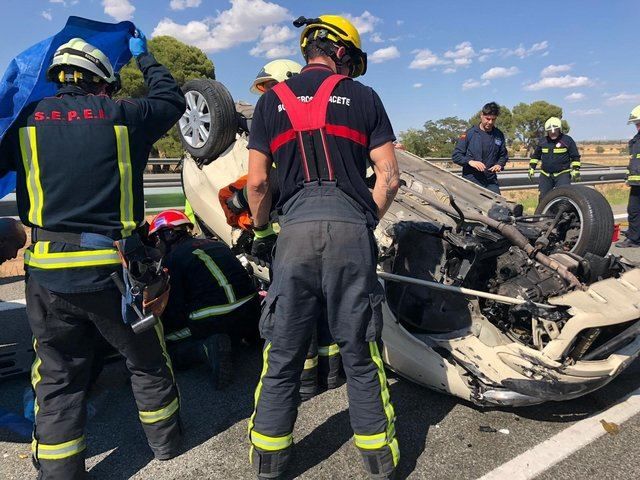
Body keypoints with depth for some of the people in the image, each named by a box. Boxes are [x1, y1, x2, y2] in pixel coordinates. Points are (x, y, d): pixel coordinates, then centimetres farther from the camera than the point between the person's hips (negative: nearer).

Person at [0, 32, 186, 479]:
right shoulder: (123, 115, -1)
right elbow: (172, 99, 16)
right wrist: (143, 55, 32)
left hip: (48, 274, 2)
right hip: (114, 270, -2)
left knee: (59, 379, 15)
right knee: (147, 361, 18)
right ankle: (166, 440, 37)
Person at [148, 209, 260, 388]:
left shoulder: (172, 259, -1)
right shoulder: (217, 244, 17)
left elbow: (174, 311, -5)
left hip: (211, 320, -7)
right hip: (251, 316, 7)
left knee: (166, 344, 11)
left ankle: (206, 347, -13)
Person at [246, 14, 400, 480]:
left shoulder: (271, 100, 13)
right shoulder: (363, 97, 10)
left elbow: (257, 182, 7)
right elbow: (389, 177, 4)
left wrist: (261, 231, 21)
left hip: (295, 231, 1)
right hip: (352, 229, -1)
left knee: (282, 356, 12)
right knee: (361, 354, 11)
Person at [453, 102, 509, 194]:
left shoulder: (499, 135, 10)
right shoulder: (469, 134, -1)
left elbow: (504, 155, 21)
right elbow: (456, 156, -3)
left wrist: (500, 165, -1)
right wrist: (470, 161, -19)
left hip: (491, 181, 3)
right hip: (471, 180, -3)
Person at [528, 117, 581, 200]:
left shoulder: (567, 140, -2)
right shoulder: (542, 141, 8)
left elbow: (575, 157, 2)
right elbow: (535, 156, 20)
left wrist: (575, 170, -6)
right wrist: (531, 168, 13)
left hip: (562, 174, -4)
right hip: (545, 175, 4)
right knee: (543, 197, 5)